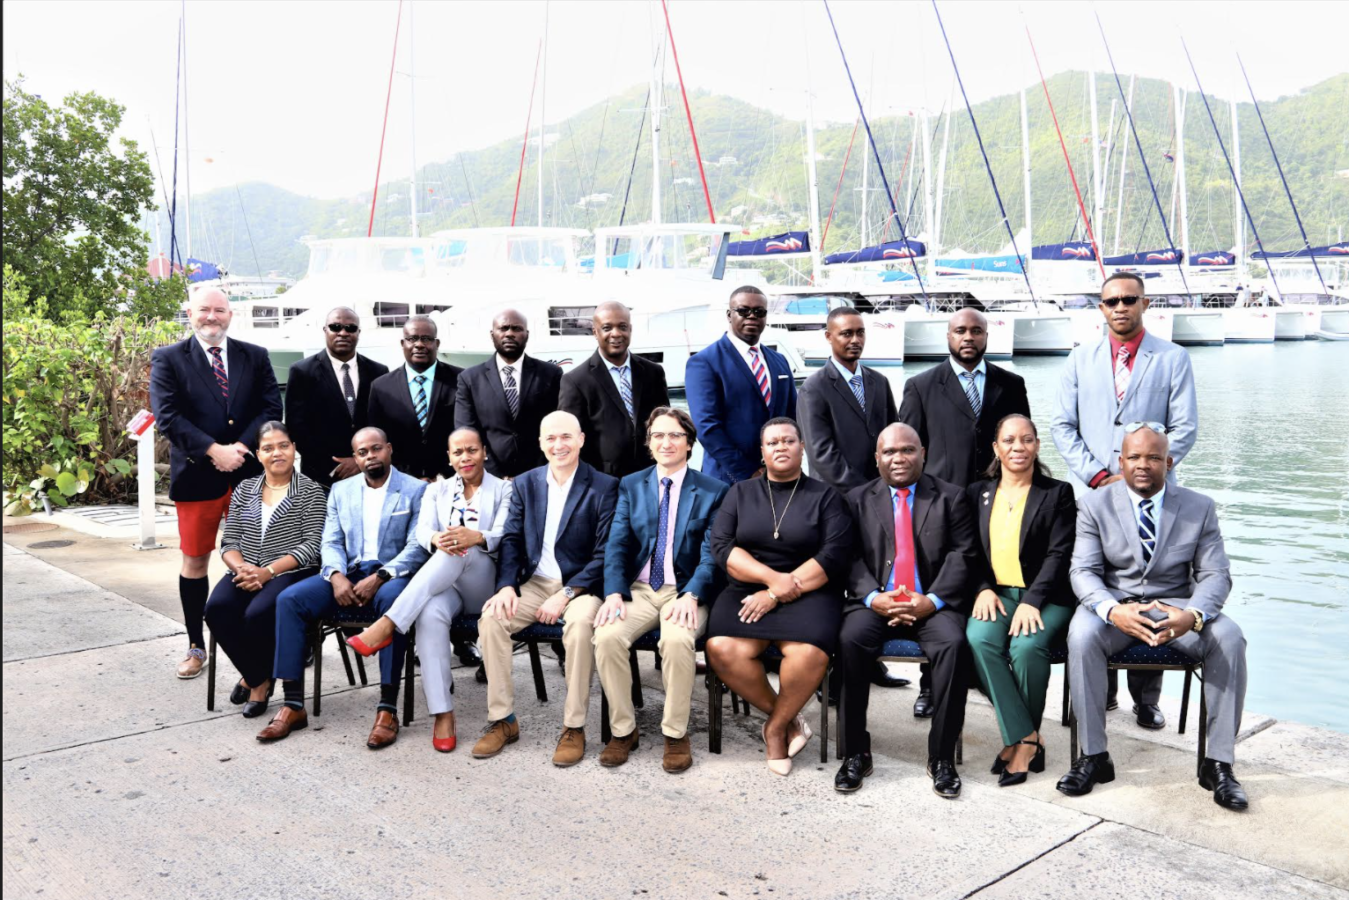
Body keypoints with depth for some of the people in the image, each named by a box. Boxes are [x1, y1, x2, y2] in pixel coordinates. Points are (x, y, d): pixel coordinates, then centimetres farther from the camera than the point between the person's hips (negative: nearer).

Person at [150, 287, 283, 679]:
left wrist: (242, 447, -14)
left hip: (248, 474, 1)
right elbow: (167, 415, -9)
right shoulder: (168, 360, 2)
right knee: (195, 561, 7)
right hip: (196, 477, -1)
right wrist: (214, 451, -18)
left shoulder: (255, 357, 8)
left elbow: (271, 407, 0)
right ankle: (196, 646, 20)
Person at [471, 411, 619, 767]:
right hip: (535, 583, 4)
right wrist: (506, 585, -13)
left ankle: (574, 727, -20)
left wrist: (566, 595, -20)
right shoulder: (525, 484, 9)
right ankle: (502, 720, -10)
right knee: (491, 616, -23)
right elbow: (512, 540, 6)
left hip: (580, 584, -4)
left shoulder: (604, 487, -5)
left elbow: (605, 554, -10)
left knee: (580, 624, -35)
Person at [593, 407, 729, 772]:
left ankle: (676, 734, -13)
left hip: (685, 591, -2)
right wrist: (614, 593, -14)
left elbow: (710, 554, -4)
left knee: (677, 639, -34)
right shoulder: (631, 486, 12)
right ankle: (623, 729, -7)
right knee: (607, 635, -27)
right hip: (638, 589, 3)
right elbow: (617, 545, 4)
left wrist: (691, 596, -22)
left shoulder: (712, 491, 4)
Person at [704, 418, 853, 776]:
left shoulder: (825, 495, 6)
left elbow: (834, 555, -6)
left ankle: (776, 727, -3)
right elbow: (721, 546, 2)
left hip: (807, 594, -2)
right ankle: (788, 717, -5)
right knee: (722, 649, -28)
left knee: (809, 654, -33)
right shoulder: (741, 492, 13)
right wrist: (772, 576, -13)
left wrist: (776, 595, -13)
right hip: (749, 591, 2)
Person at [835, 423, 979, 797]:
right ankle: (855, 753, -15)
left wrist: (931, 600, -14)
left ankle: (941, 757, -16)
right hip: (876, 601, 1)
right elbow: (852, 557, 4)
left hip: (932, 604, 0)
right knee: (850, 640, -29)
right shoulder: (858, 499, 13)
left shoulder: (951, 497, 11)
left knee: (954, 644, -31)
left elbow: (962, 555, 1)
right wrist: (874, 598, -15)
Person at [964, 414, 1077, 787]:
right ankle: (1026, 740, -22)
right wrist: (983, 589, -7)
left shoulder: (1058, 493, 7)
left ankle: (1018, 741, -11)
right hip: (995, 594, 3)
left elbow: (1059, 554, -3)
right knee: (979, 639, -30)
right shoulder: (978, 494, 17)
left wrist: (1032, 602, -17)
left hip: (1044, 597, -2)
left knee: (1027, 646, -33)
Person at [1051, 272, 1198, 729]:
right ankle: (1100, 693, 15)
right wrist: (1096, 475, -5)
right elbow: (1062, 426, 7)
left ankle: (1146, 700, 10)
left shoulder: (1173, 358, 5)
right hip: (1094, 492, 2)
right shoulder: (1081, 359, 11)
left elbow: (1184, 429, 0)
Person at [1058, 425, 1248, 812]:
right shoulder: (1095, 504, -1)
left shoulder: (1200, 507, 3)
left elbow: (1216, 575, -3)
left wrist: (1192, 615, -27)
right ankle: (1093, 757, -22)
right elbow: (1083, 571, -7)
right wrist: (1112, 610, -31)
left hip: (1175, 605, 1)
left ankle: (1218, 762, -17)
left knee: (1228, 637, -28)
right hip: (1113, 604, -1)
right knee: (1082, 634, -33)